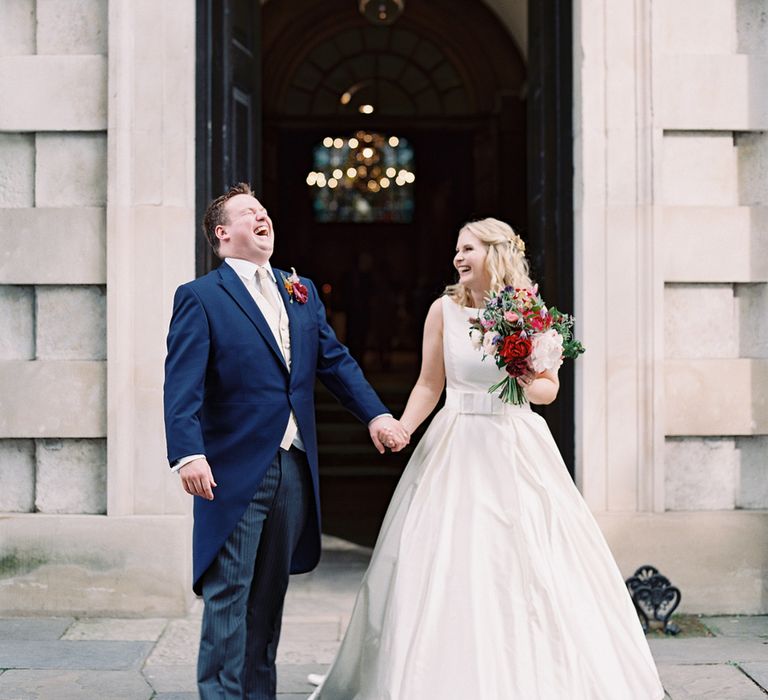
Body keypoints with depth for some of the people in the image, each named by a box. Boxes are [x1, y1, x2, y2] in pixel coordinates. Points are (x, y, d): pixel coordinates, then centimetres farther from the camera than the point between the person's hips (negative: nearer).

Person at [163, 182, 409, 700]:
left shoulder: (302, 291, 16)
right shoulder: (200, 298, -4)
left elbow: (336, 361, 17)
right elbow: (183, 386, -12)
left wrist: (376, 414, 4)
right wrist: (188, 454, -24)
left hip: (294, 466, 6)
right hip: (235, 469, -6)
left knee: (271, 592, 13)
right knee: (229, 591, -3)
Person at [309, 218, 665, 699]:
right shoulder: (445, 309, 3)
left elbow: (550, 389, 7)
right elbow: (429, 385, 6)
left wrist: (529, 384, -14)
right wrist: (400, 428, -8)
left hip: (518, 448, 0)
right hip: (458, 447, 0)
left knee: (529, 565, 0)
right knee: (449, 565, -2)